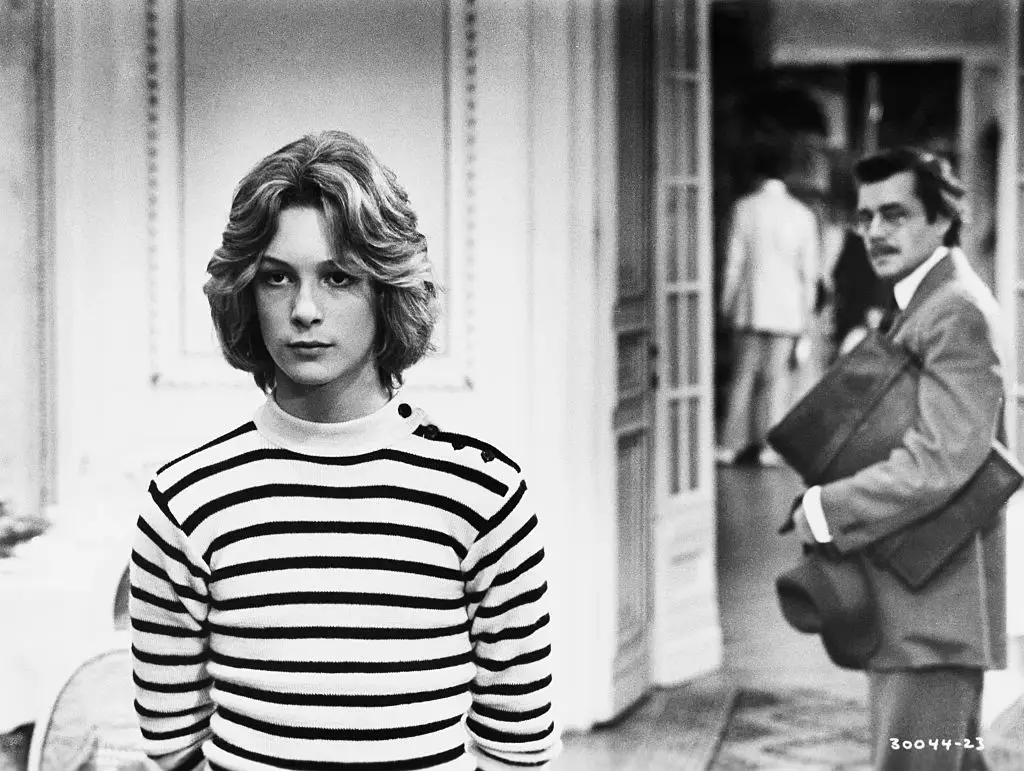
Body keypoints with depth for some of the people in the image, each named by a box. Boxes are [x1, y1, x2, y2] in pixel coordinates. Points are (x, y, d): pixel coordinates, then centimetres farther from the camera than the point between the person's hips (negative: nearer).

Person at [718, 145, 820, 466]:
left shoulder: (745, 208, -3)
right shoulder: (803, 214, 0)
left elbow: (734, 260, -2)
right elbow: (809, 270, 2)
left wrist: (727, 303, 6)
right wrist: (806, 313, 10)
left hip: (749, 306, 0)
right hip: (787, 307, 0)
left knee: (744, 373, 6)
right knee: (776, 375, 4)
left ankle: (733, 443, 5)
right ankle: (770, 446, 2)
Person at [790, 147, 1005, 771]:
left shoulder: (956, 311, -17)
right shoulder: (930, 303, 16)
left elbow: (941, 461, -26)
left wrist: (826, 511, -17)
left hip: (930, 604, -11)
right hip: (924, 600, 11)